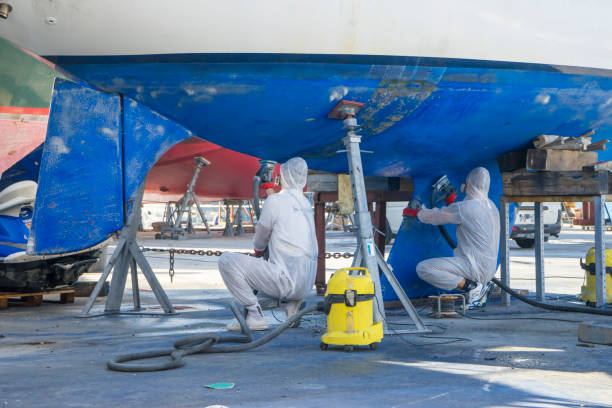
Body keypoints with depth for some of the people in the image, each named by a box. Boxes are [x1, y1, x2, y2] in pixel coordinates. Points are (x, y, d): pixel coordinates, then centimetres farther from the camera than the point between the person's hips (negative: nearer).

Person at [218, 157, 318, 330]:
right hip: (307, 284, 8)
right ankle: (293, 303, 13)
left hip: (286, 278, -8)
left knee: (227, 261, -8)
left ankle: (255, 315, -12)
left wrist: (258, 249, 27)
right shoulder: (306, 204, 17)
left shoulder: (275, 200, -6)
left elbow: (259, 243, 6)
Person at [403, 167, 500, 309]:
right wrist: (451, 204, 29)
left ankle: (472, 287, -14)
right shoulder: (491, 206, 12)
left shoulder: (463, 208, -13)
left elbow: (434, 216, 1)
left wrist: (414, 212, 18)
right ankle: (482, 285, 10)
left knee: (423, 268, -17)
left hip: (475, 266, -9)